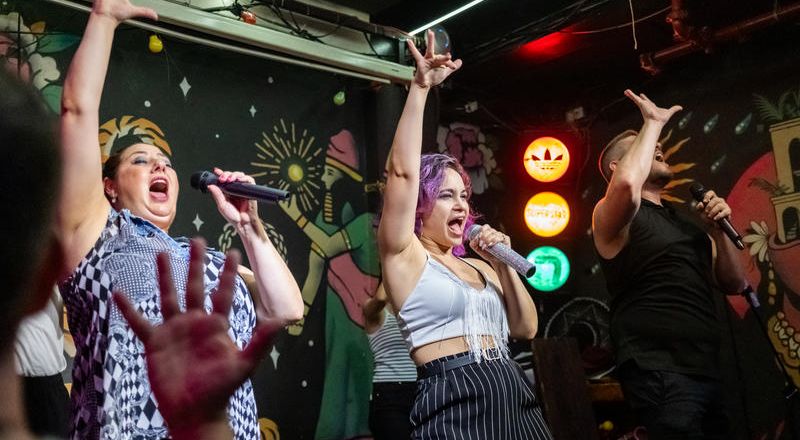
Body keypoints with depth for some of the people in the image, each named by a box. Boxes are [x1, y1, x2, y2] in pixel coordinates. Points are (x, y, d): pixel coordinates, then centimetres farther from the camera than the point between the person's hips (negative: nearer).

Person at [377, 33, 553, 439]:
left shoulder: (479, 267, 16)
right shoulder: (405, 258, -2)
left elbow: (525, 328, 14)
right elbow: (402, 172, -13)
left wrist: (503, 263, 3)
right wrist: (420, 88, -15)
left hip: (512, 395, 7)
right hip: (455, 401, -6)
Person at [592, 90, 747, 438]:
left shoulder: (682, 219, 20)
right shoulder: (613, 215, -4)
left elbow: (734, 284, 18)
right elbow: (627, 183, -29)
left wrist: (718, 229, 2)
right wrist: (653, 123, -13)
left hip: (705, 371, 8)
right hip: (659, 374, -8)